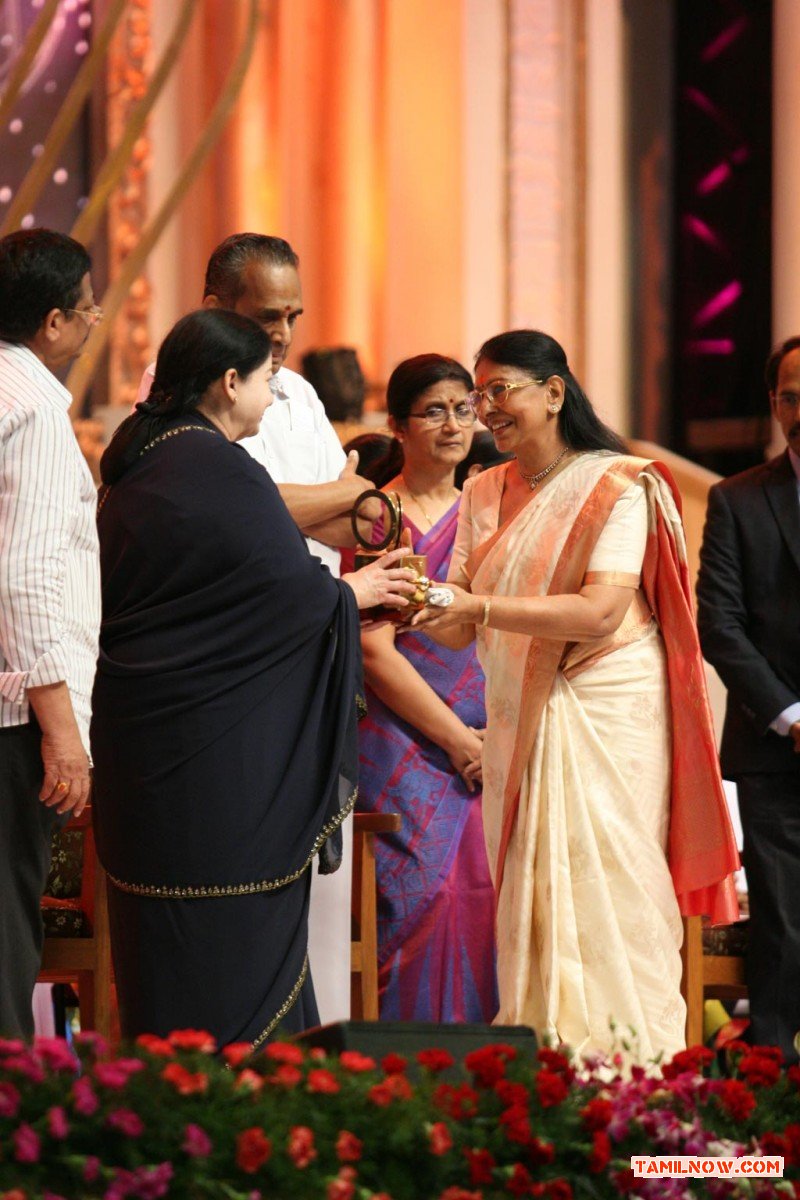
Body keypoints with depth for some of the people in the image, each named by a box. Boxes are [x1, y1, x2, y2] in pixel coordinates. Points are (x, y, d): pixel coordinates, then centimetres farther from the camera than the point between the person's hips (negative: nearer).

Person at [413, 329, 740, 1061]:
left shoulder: (617, 486, -8)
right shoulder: (485, 495, 12)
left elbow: (600, 612, -20)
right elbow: (463, 628, 8)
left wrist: (481, 606, -25)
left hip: (605, 717, -6)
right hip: (518, 719, 6)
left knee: (600, 890, -7)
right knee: (529, 895, 5)